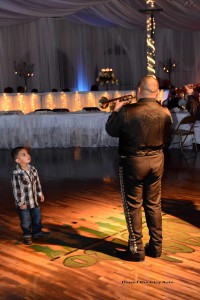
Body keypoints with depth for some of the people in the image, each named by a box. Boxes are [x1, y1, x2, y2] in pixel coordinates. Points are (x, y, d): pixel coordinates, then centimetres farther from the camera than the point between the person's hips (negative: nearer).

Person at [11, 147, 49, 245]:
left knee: (37, 217, 19)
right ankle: (27, 235, 29)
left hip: (34, 200, 6)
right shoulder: (16, 174, -24)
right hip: (24, 203, -6)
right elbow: (16, 189, -19)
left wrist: (40, 194, 14)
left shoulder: (33, 169, -3)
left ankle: (37, 232, 38)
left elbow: (37, 182, 9)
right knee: (26, 220, 9)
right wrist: (20, 203, -16)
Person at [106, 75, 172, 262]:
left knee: (133, 206, 6)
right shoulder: (165, 113, -6)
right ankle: (156, 246, 24)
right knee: (154, 204, 15)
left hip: (133, 162, -4)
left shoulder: (127, 111, -19)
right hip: (156, 160, 4)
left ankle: (136, 249, 11)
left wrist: (116, 111, 12)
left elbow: (111, 130, -4)